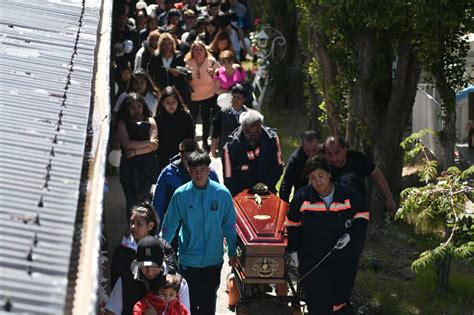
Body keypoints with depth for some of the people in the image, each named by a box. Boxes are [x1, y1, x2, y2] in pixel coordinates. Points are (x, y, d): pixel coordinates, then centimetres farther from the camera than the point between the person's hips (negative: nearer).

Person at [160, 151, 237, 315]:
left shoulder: (222, 193, -8)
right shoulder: (181, 194, -10)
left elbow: (229, 225, 2)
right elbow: (169, 226, -1)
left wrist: (232, 252, 6)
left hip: (213, 259, 1)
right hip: (188, 260, -1)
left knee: (209, 300, 14)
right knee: (189, 301, 7)